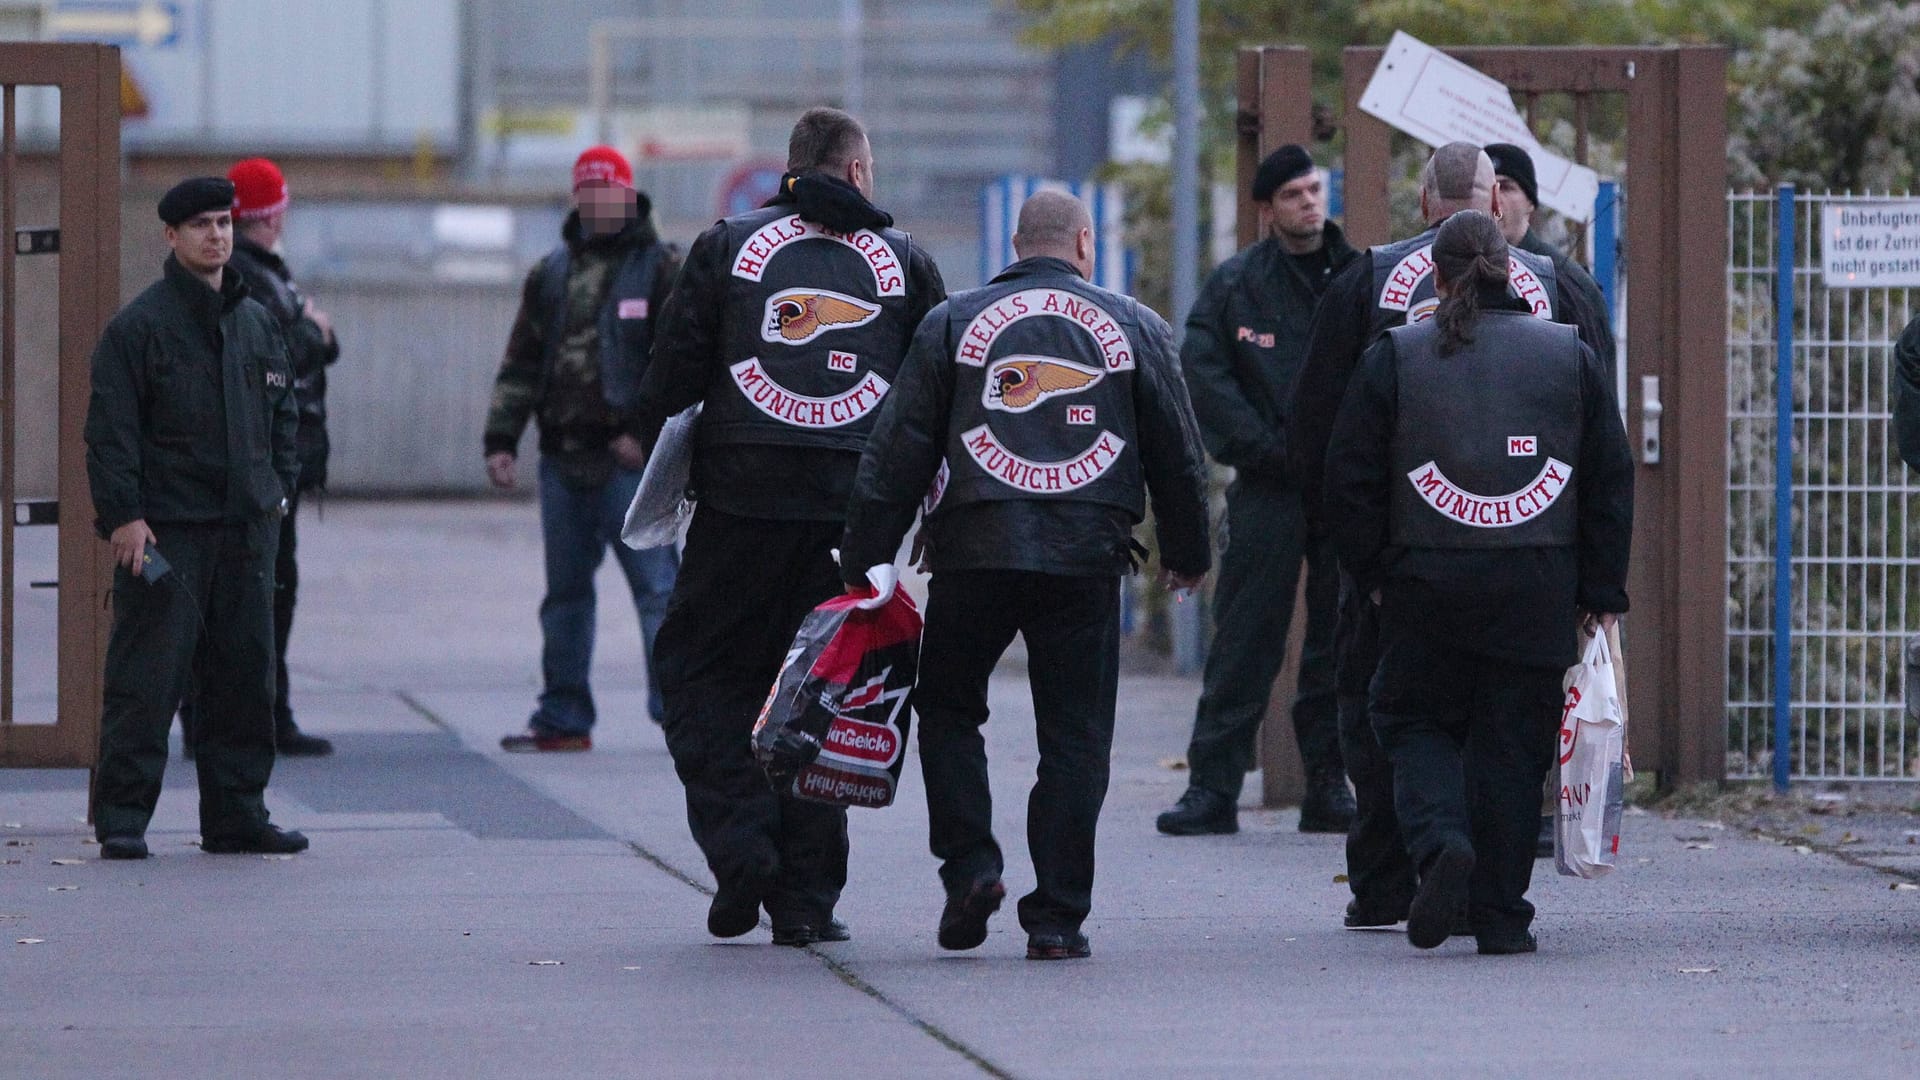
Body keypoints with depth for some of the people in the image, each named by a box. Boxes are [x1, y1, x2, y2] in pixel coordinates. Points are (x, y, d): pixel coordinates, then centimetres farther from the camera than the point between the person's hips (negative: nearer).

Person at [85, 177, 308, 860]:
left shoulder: (258, 323, 15)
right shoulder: (138, 326, -5)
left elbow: (283, 412, 24)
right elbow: (110, 428, -9)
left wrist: (279, 488, 13)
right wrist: (123, 515, -15)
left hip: (248, 527, 6)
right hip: (164, 531, -6)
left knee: (245, 674, 7)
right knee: (148, 675, -7)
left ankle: (237, 816, 14)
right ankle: (121, 818, -4)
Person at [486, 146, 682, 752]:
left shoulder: (660, 270, -1)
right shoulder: (552, 275, 15)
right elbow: (521, 365, 16)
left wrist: (644, 430, -15)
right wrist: (501, 439, 8)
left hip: (630, 461, -6)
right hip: (564, 460, 6)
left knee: (657, 587, -8)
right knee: (565, 593, 10)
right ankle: (564, 719, 17)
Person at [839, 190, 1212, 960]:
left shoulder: (953, 322, 7)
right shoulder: (1136, 328, 9)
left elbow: (899, 448, 4)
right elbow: (1178, 453, 13)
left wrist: (866, 558, 7)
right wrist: (1187, 554, 26)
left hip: (974, 550, 0)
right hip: (1087, 557, 0)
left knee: (948, 708, 17)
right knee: (1073, 737, 4)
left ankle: (969, 863, 0)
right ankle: (1056, 917, 0)